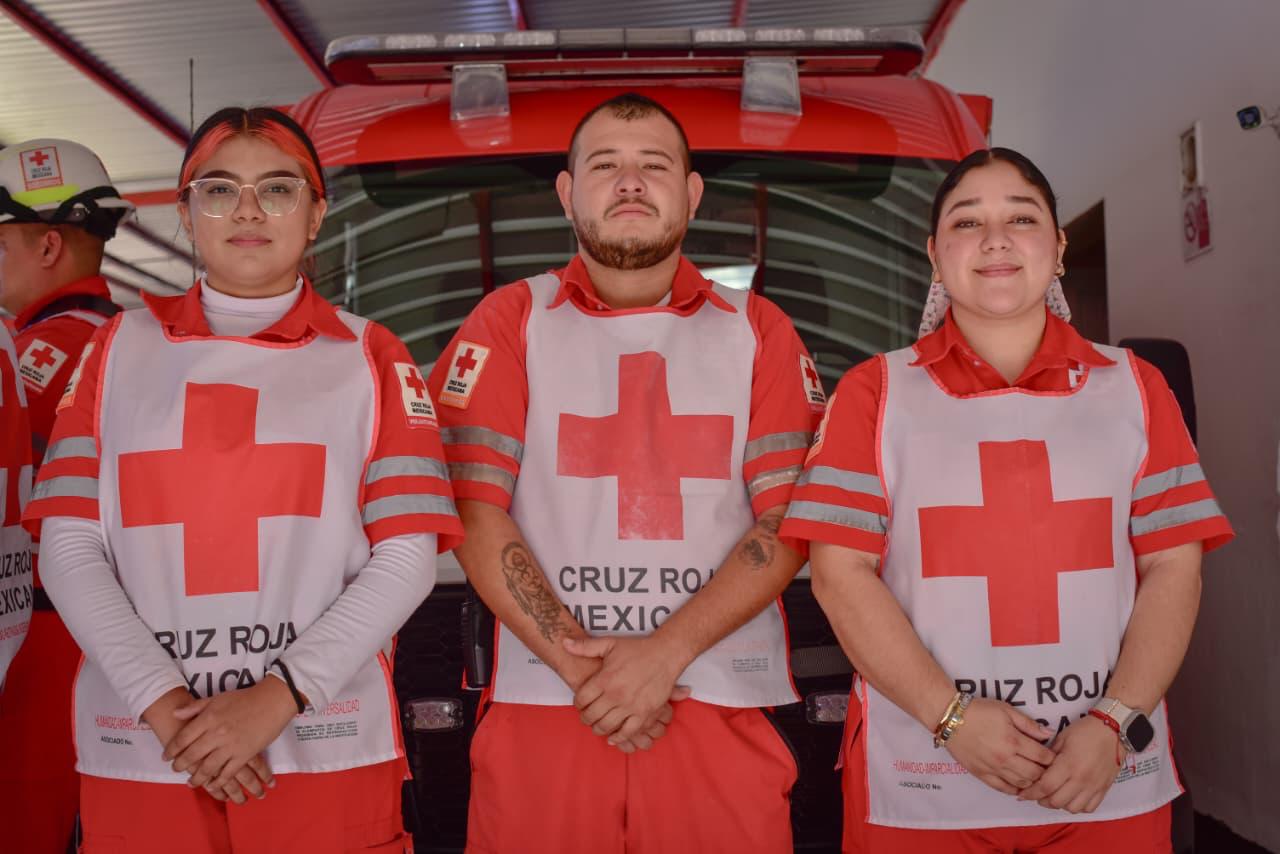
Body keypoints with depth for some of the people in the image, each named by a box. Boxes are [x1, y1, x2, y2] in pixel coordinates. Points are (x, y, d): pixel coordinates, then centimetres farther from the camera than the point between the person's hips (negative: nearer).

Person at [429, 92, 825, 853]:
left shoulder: (759, 330, 7)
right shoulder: (511, 321, 5)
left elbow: (791, 522, -1)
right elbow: (476, 512, -3)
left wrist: (665, 652, -12)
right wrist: (579, 664, -11)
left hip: (722, 711, 1)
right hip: (543, 708, 0)